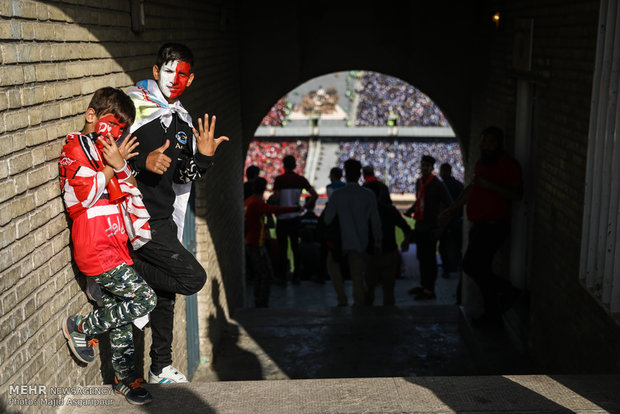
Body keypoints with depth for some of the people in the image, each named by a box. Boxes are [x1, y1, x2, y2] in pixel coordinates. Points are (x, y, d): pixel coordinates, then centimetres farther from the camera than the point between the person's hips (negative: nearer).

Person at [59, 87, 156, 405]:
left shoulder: (112, 153, 19)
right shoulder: (74, 148, -3)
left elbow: (129, 196, 21)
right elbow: (83, 194, -15)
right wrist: (112, 167, -13)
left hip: (115, 248, 8)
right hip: (94, 250, -8)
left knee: (120, 313, 12)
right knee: (144, 298, -14)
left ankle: (124, 377, 23)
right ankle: (81, 328, 3)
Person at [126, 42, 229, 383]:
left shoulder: (183, 122, 15)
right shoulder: (132, 106, -8)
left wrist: (203, 157, -2)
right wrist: (143, 162, -27)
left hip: (163, 220, 8)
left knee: (164, 295, 14)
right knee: (192, 277, -15)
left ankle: (161, 369, 28)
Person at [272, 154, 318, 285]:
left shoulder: (279, 179, -9)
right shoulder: (301, 179, 3)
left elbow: (276, 198, -16)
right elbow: (314, 195, -3)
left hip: (282, 217, -3)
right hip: (295, 217, 4)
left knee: (282, 247, 3)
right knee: (295, 247, 10)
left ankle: (282, 276, 5)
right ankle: (296, 276, 13)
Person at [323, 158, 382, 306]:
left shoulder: (337, 194, -10)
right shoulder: (368, 195, -7)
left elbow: (327, 219, -7)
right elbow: (375, 220, -4)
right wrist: (378, 242, 4)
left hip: (341, 240, -1)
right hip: (360, 242, 1)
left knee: (332, 265, 21)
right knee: (357, 274, 9)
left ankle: (342, 298, 16)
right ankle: (359, 303, 12)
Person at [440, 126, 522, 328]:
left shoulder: (508, 164, -10)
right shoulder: (481, 163, 16)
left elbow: (516, 194, -19)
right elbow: (471, 189, 29)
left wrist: (489, 184, -24)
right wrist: (451, 209, 33)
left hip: (494, 226, -9)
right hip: (479, 226, 9)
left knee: (471, 265, -13)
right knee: (482, 270, 10)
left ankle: (505, 289, 5)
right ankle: (492, 316, 17)